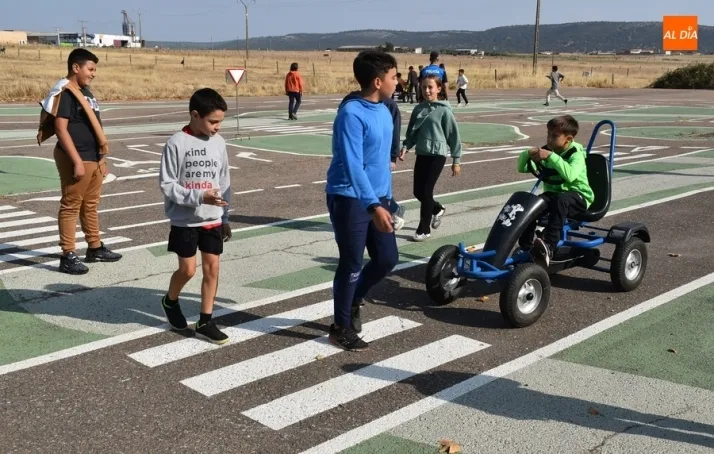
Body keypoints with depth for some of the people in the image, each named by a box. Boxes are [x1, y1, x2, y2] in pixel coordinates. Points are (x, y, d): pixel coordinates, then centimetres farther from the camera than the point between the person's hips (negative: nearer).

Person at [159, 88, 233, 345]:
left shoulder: (218, 143, 2)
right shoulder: (176, 143, -13)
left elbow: (224, 182, 9)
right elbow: (166, 184, -12)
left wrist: (225, 218, 10)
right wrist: (199, 197, -23)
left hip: (213, 219, 4)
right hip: (185, 220, -4)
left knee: (212, 268, 5)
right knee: (188, 269, 2)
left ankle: (205, 322, 16)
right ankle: (170, 301, 34)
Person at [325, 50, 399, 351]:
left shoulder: (384, 111, 7)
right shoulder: (351, 114, -20)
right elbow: (352, 165, -28)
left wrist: (386, 198, 21)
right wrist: (374, 206, -36)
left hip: (377, 198, 8)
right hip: (349, 199, -8)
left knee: (387, 259, 11)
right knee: (352, 264, 2)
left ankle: (353, 301, 36)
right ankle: (341, 328, 20)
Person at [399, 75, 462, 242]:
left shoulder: (444, 110, -8)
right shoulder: (418, 109, 7)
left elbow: (453, 135, -5)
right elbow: (412, 132, 13)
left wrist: (456, 160, -4)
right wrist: (406, 147, -6)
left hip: (437, 155, -5)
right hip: (421, 154, 6)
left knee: (426, 191, -7)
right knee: (418, 192, 8)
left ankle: (424, 229, 7)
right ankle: (438, 209, 38)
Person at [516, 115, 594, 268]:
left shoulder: (576, 154, -11)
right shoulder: (546, 151, 7)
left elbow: (569, 174, -33)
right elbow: (522, 168, 5)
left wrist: (550, 156, -37)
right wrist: (527, 154, -16)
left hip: (578, 197, -6)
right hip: (553, 193, 6)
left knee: (559, 200, -40)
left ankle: (549, 247, -47)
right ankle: (526, 247, -17)